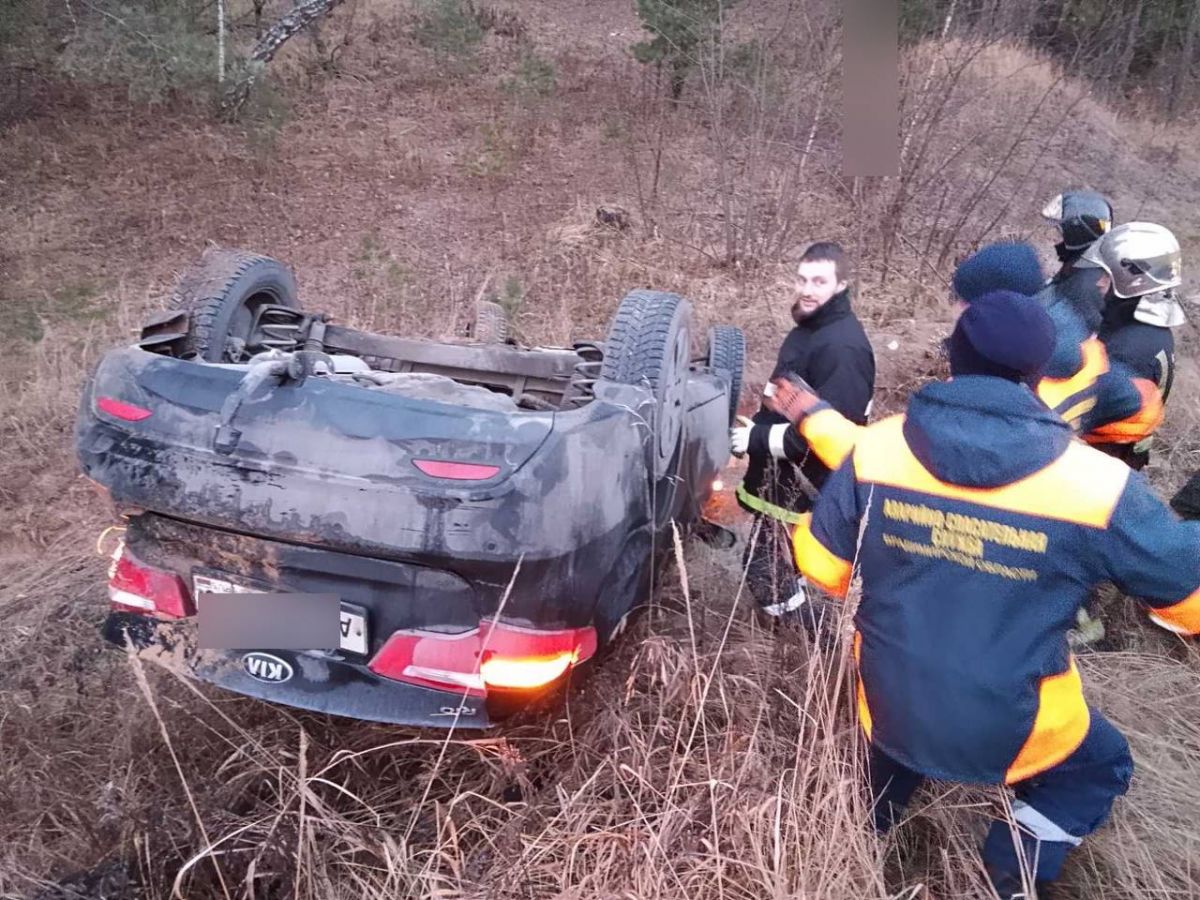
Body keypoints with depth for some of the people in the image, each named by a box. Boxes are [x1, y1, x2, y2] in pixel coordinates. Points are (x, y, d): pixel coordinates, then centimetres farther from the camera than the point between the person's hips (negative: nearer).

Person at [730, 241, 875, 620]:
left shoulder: (842, 347, -24)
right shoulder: (807, 330, 10)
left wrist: (757, 439, -23)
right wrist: (755, 428, 7)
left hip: (808, 492, -10)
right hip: (784, 481, 10)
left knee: (769, 576, -3)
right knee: (775, 571, 23)